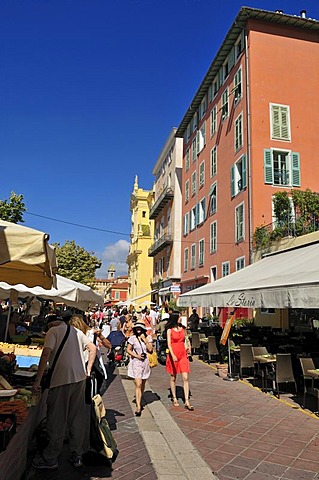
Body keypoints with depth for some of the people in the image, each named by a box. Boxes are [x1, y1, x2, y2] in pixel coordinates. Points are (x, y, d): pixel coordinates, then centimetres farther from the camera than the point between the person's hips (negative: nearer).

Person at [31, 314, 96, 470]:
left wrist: (38, 380, -13)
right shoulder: (76, 331, 16)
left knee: (57, 420, 7)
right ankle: (77, 456, 24)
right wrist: (88, 370, 18)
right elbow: (93, 348, 14)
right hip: (80, 378, 6)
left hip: (61, 379, -6)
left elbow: (46, 353, -14)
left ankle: (50, 459, 19)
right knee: (77, 418, 14)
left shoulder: (53, 331, -1)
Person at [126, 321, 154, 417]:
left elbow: (150, 350, -5)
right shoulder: (133, 338, -4)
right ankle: (138, 406, -9)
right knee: (138, 384, -11)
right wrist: (136, 356, -12)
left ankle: (139, 401, 34)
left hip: (146, 362, 3)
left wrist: (145, 340, -14)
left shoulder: (148, 337, 1)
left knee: (143, 384, 14)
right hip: (136, 363, -3)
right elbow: (128, 350, 1)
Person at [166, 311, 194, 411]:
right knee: (173, 378, 10)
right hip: (173, 355, -3)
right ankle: (174, 398, 25)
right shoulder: (170, 330, -4)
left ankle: (187, 402, -3)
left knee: (185, 378, -5)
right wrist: (173, 355, -22)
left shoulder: (182, 328, 9)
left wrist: (187, 347, 7)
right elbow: (169, 344, -10)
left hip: (183, 355, 3)